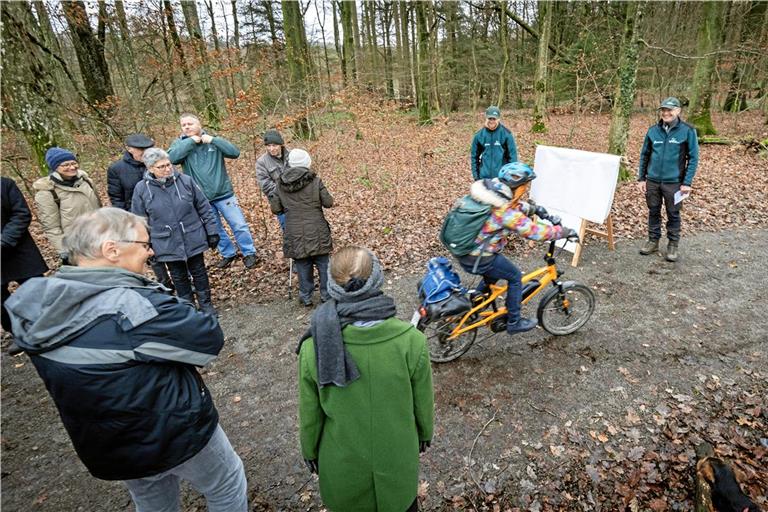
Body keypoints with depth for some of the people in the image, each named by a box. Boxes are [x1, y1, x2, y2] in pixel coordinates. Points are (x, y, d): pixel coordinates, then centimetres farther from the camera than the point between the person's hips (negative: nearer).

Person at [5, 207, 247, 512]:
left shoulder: (35, 306, -9)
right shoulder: (134, 308, -32)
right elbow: (211, 339, -25)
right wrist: (178, 314, -7)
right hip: (178, 433, -7)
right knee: (227, 487, 21)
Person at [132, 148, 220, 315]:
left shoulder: (185, 181, -7)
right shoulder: (141, 189, -6)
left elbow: (204, 208, -1)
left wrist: (212, 232, -1)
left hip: (194, 240, 0)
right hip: (168, 245, 0)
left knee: (199, 273, 13)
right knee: (179, 277, 15)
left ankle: (206, 304, 31)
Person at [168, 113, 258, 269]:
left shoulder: (213, 140, -1)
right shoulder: (181, 144, 1)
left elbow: (235, 152, -13)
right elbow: (171, 158, -20)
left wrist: (213, 140, -19)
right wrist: (190, 141, -19)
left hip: (223, 194, -1)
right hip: (202, 199, 2)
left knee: (239, 225, 2)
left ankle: (249, 253, 17)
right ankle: (228, 254, 32)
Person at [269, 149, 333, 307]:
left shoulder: (280, 184, 1)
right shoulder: (315, 181, -7)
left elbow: (275, 209, 5)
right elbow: (328, 203, -5)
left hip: (295, 233, 2)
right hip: (317, 232, -2)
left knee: (302, 265, 12)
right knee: (323, 263, 12)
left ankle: (306, 296, 20)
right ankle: (326, 294, 20)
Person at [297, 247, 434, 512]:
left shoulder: (314, 348, -26)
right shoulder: (411, 341, -27)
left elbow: (310, 414, -11)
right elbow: (423, 401, -11)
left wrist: (310, 452, 9)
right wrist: (425, 433, 10)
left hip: (342, 467, 0)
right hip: (397, 460, 0)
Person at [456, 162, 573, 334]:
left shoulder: (488, 189, 0)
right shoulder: (505, 212, -26)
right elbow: (535, 231, -20)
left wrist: (534, 209, 20)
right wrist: (565, 231, -7)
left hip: (464, 250, 8)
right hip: (477, 260, -8)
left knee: (495, 271, 31)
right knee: (515, 276, 11)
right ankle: (514, 322, 24)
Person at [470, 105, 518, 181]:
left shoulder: (506, 134, -4)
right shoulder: (479, 135, 2)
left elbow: (512, 154, -2)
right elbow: (474, 156, 9)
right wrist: (475, 175, 5)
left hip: (502, 176, -2)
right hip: (484, 177, 2)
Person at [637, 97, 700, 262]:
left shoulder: (687, 131, -5)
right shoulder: (653, 130, 3)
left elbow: (693, 158, -4)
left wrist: (687, 182, -9)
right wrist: (641, 178, 6)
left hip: (674, 182, -3)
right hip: (652, 180, 3)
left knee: (673, 214, 7)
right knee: (653, 212, 12)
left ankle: (673, 245, 19)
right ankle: (653, 241, 26)